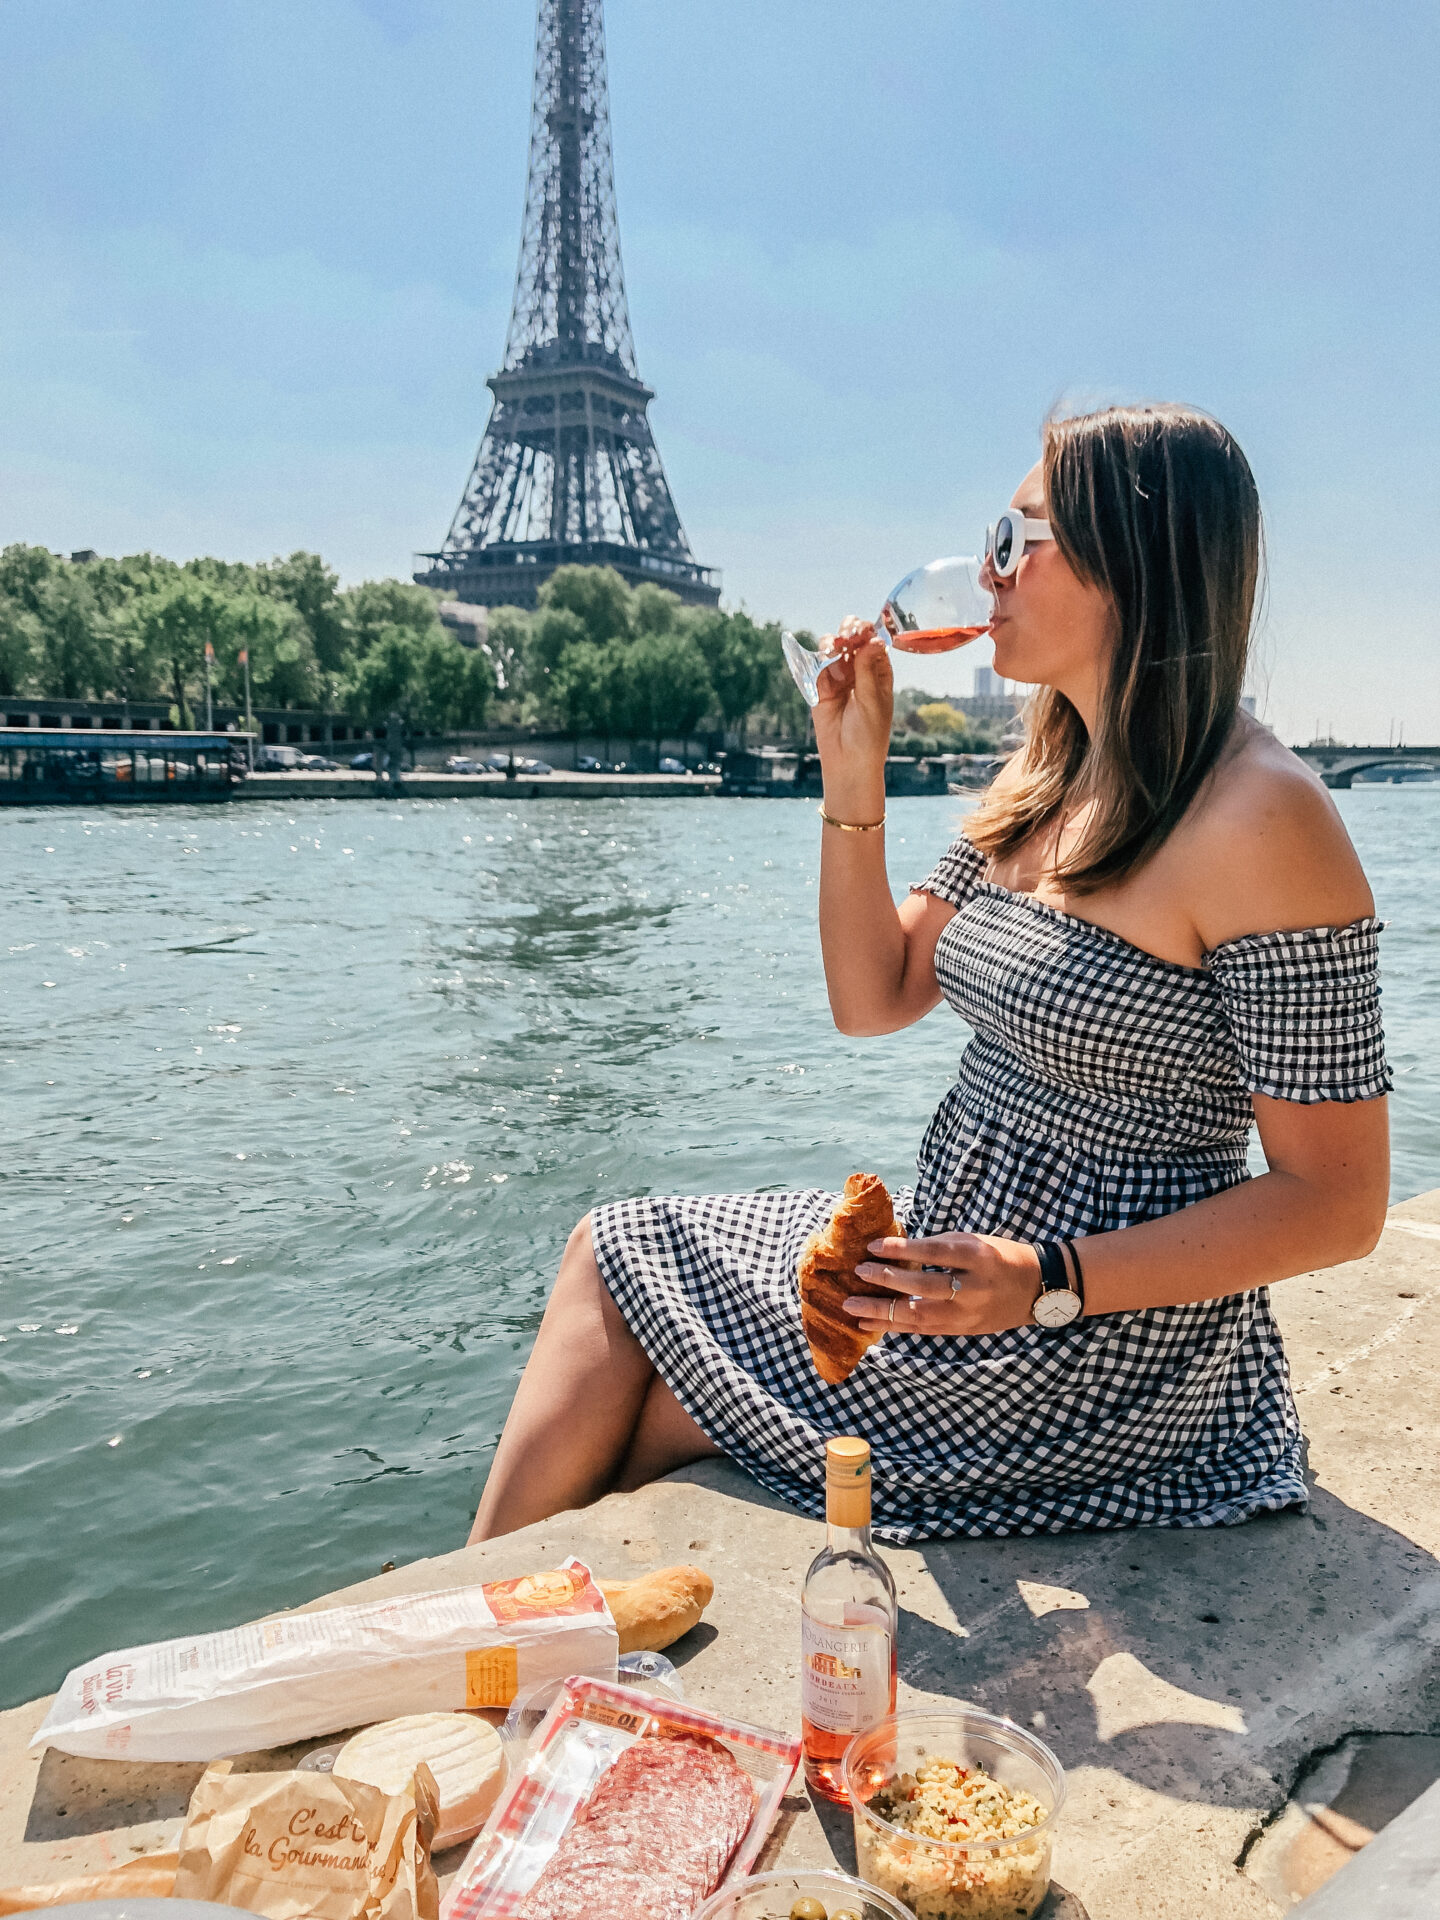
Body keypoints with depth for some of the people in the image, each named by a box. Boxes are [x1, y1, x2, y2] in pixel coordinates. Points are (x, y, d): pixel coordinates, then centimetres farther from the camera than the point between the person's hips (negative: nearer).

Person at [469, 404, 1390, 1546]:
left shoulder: (1257, 817, -21)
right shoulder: (1044, 780, 6)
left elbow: (1337, 1202, -19)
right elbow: (871, 999, 6)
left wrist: (1045, 1281, -27)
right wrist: (853, 777, -4)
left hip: (1100, 1353, -8)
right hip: (966, 1254, 8)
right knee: (617, 1254, 4)